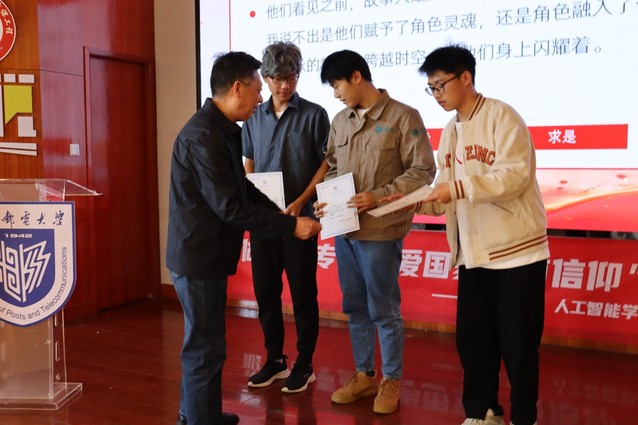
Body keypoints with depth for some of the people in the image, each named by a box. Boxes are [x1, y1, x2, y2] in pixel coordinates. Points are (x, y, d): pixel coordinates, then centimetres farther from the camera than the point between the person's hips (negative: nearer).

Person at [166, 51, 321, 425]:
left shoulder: (223, 129, 10)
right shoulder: (204, 135, -22)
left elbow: (242, 187, 16)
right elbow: (229, 206, -26)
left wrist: (281, 212, 5)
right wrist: (290, 226, -22)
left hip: (208, 252, 10)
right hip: (198, 256, -10)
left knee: (205, 342, 20)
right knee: (205, 347, 1)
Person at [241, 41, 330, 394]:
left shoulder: (314, 115, -3)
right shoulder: (254, 118, 9)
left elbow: (326, 164, -5)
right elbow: (248, 166, 15)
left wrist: (300, 202, -16)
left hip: (299, 217, -4)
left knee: (302, 293, 4)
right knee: (265, 291, 11)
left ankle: (304, 365, 18)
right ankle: (274, 359, 26)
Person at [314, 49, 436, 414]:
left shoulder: (403, 117, -7)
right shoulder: (340, 121, 11)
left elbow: (423, 170, -10)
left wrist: (379, 196, -19)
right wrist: (326, 198, -1)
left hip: (381, 231, -6)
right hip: (344, 229, 6)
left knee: (384, 310, 5)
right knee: (355, 307, 15)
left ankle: (392, 380, 23)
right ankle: (364, 374, 31)